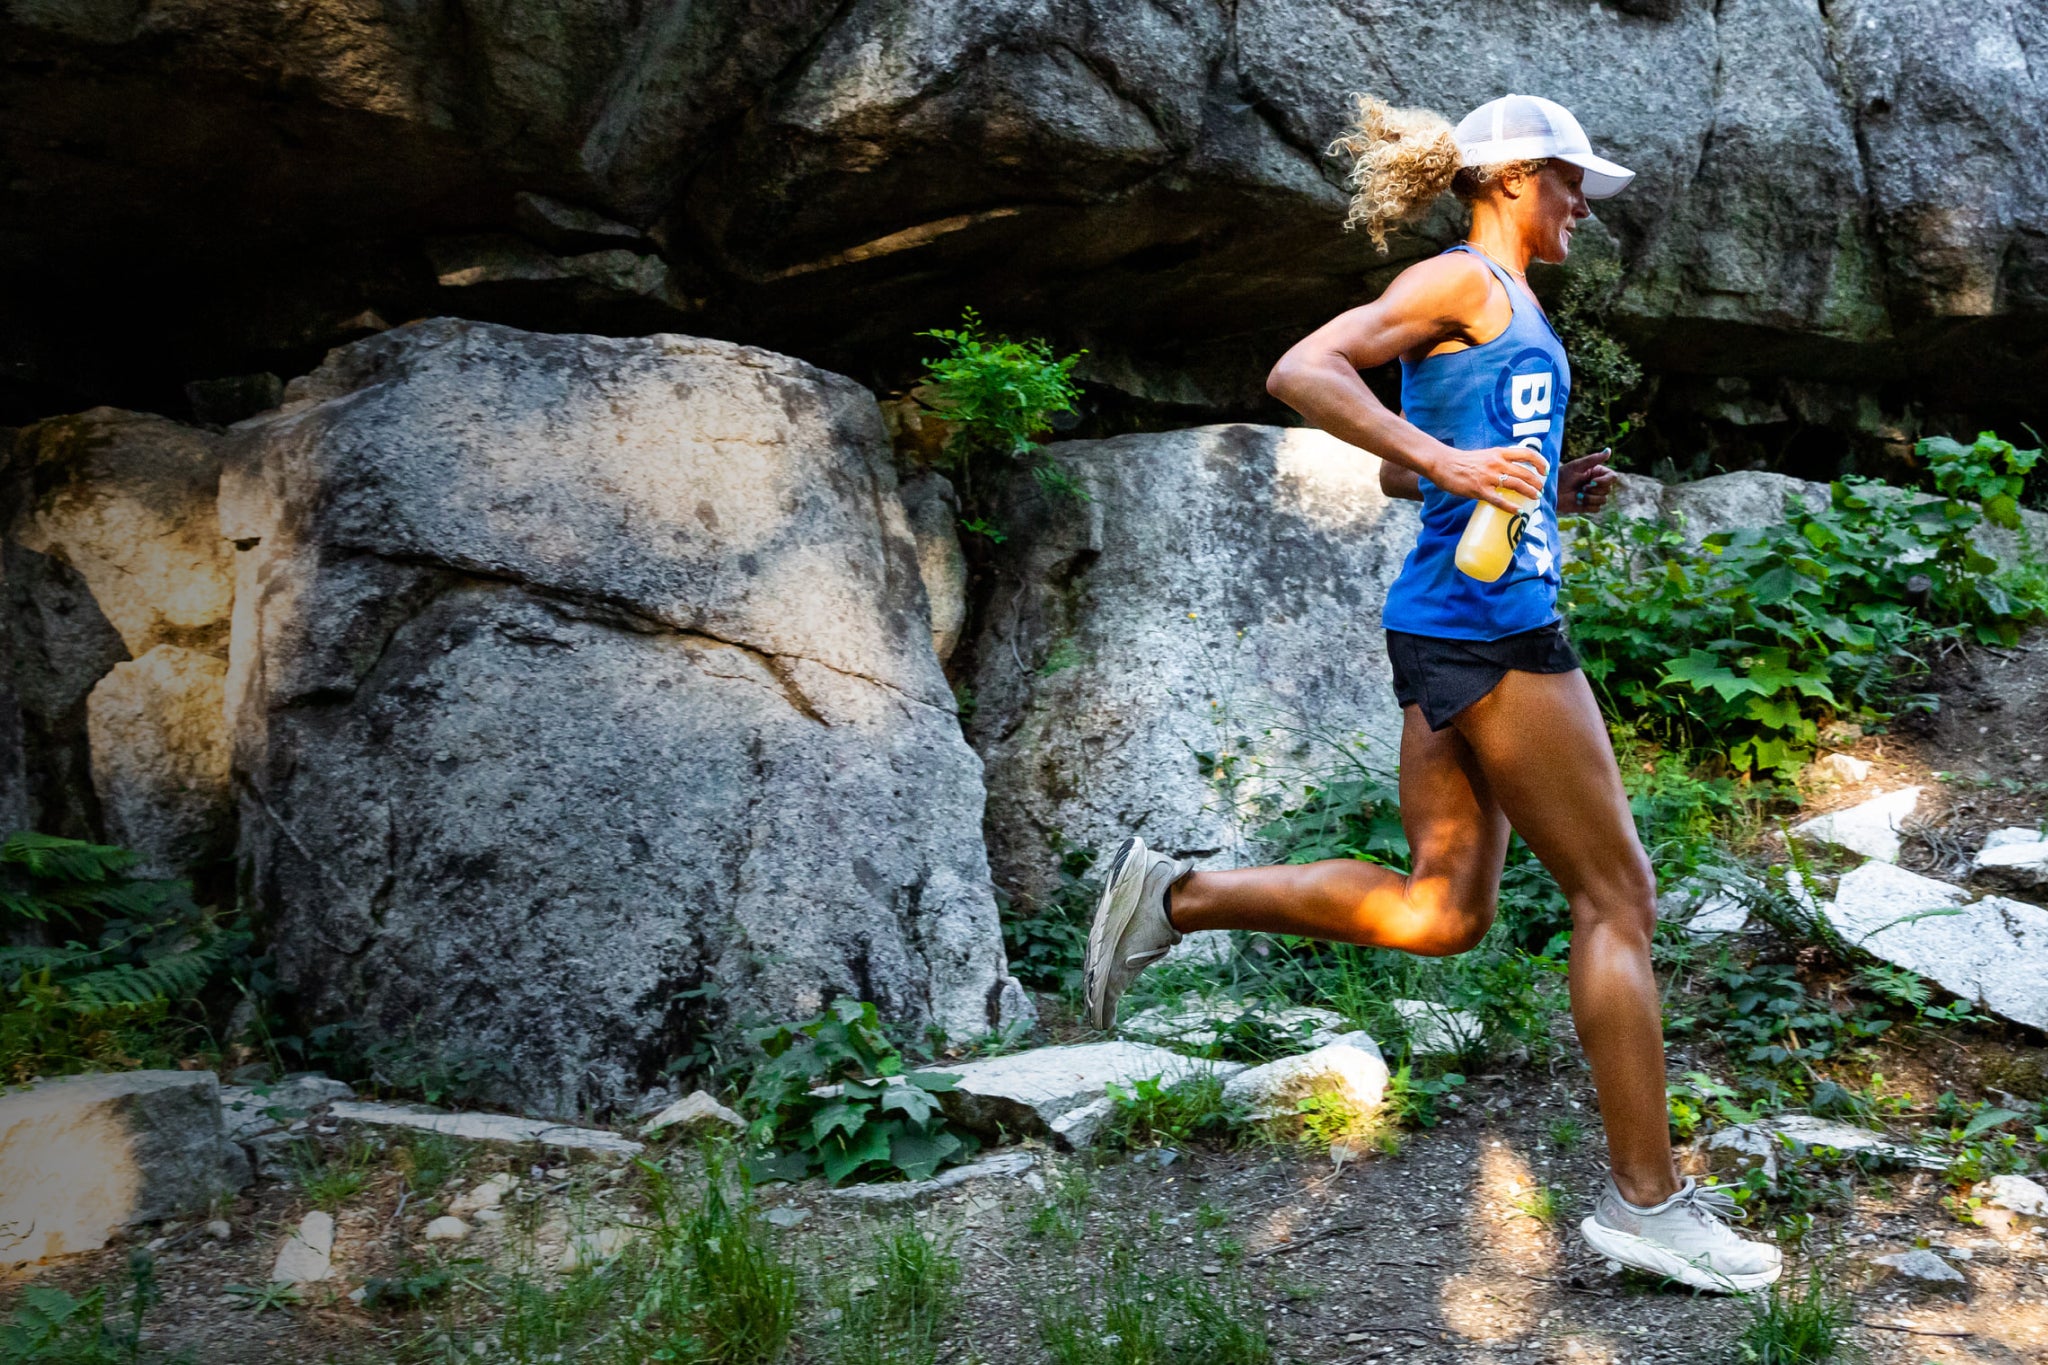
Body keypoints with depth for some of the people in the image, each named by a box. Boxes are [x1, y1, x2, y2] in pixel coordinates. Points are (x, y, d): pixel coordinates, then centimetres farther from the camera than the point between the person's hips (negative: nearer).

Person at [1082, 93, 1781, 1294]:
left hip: (1459, 628, 10)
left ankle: (1176, 895, 10)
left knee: (1442, 913, 11)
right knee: (1617, 893, -2)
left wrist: (1549, 491, 17)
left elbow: (1401, 479, 28)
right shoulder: (1463, 280, -5)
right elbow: (1301, 372, -18)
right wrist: (1447, 461, -25)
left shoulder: (1507, 306, 22)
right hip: (1488, 622, -10)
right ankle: (1646, 1199, 7)